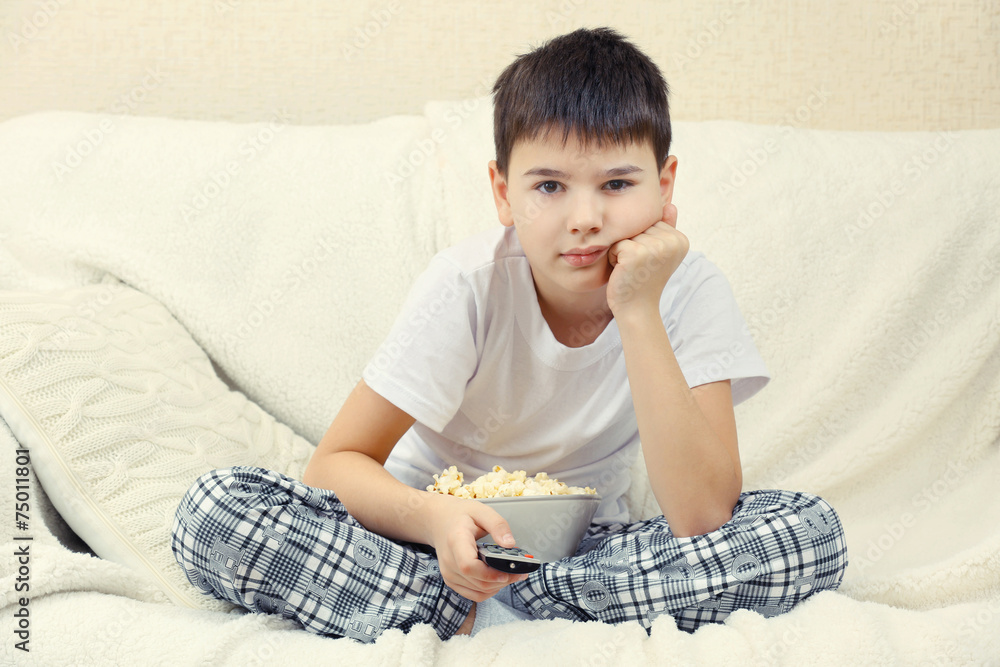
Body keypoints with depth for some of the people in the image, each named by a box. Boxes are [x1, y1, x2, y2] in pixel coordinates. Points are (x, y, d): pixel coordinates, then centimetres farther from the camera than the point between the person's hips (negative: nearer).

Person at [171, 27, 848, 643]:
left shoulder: (690, 290, -17)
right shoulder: (470, 285, -19)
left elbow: (702, 518, -27)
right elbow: (337, 464, -17)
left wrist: (637, 312, -31)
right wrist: (433, 516, -40)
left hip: (584, 545, 2)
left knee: (811, 530, -25)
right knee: (214, 511, -24)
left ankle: (489, 614, -23)